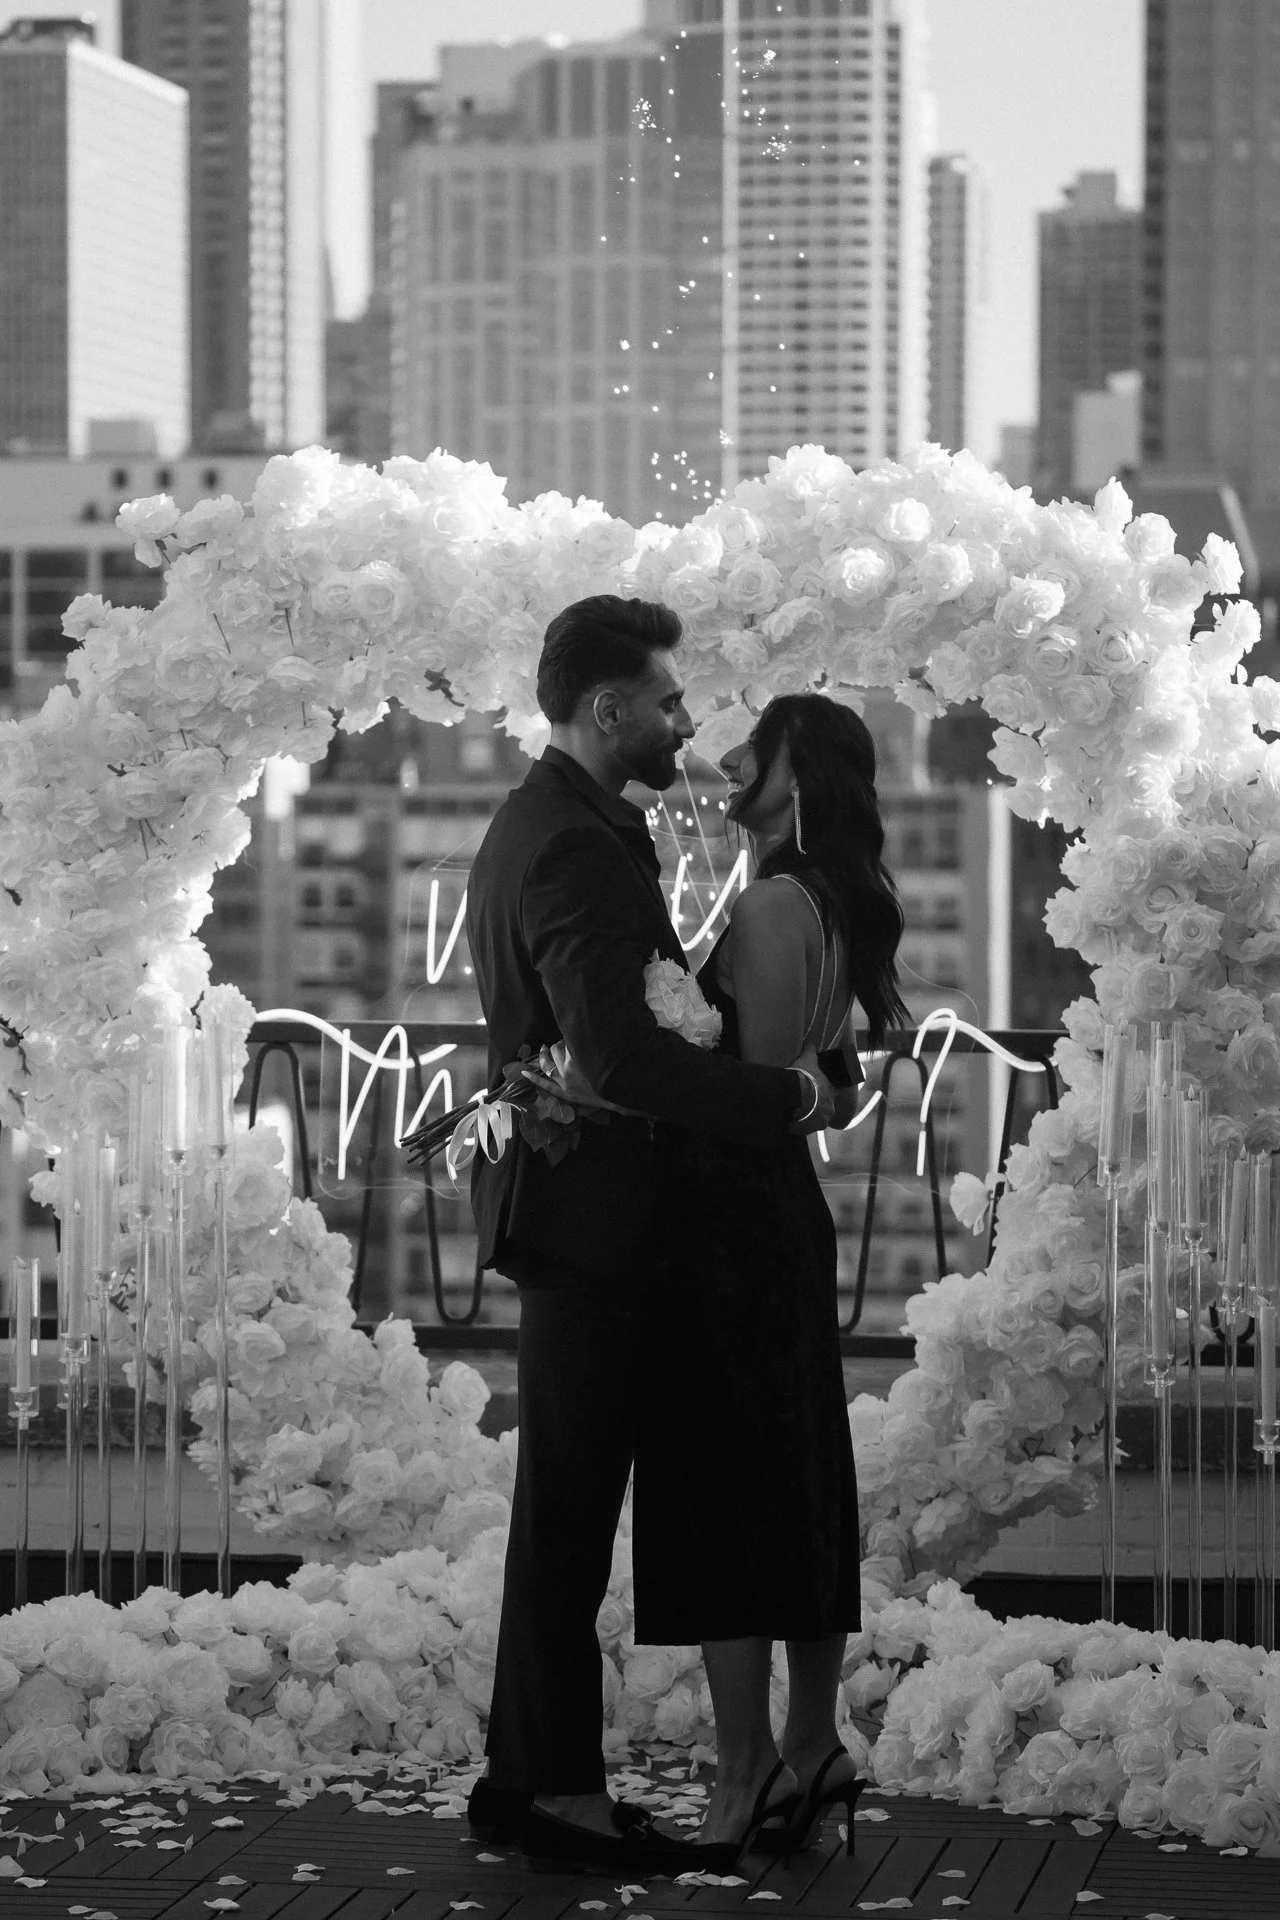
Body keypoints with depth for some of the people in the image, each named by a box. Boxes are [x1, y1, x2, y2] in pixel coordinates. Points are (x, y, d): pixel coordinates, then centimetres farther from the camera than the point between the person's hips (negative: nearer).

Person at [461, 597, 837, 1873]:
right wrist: (787, 1097, -20)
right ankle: (561, 1789, 1)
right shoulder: (576, 848, -19)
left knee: (564, 1512, 15)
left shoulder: (535, 826, 15)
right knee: (570, 1512, -4)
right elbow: (621, 1056, -28)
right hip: (591, 1212, -11)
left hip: (568, 1205, 11)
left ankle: (525, 1771, 22)